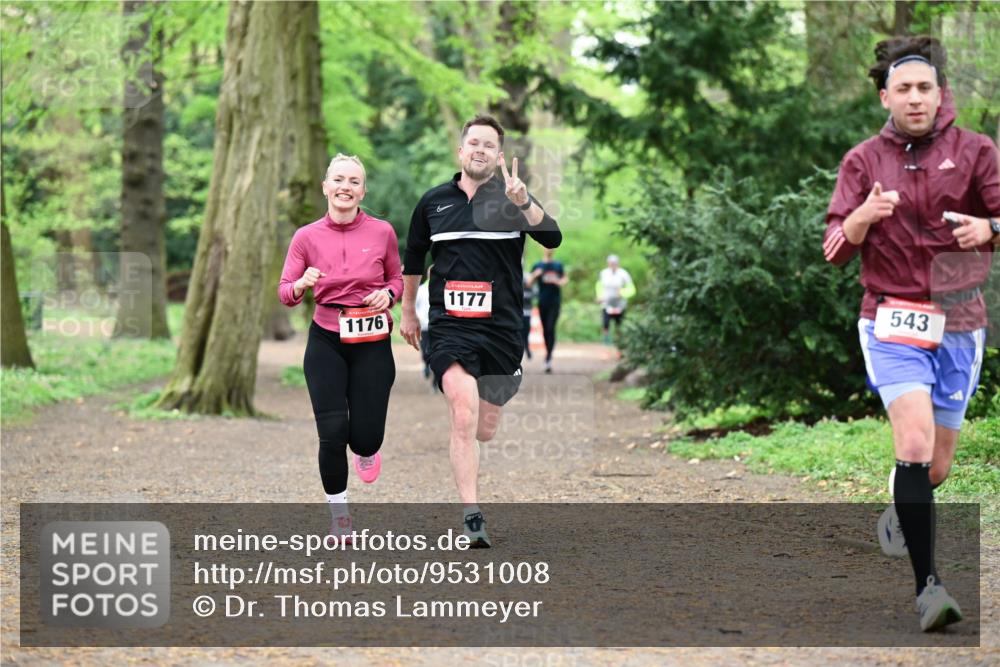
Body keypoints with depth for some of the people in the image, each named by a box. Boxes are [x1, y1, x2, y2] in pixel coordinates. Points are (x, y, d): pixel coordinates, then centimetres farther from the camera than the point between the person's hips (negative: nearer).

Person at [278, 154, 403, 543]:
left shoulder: (382, 232, -2)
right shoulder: (307, 237, -2)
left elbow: (397, 278, 12)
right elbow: (285, 292, 0)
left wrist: (388, 293, -10)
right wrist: (302, 285, -22)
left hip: (372, 343, 0)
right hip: (326, 342, 0)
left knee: (365, 438, -3)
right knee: (332, 433, -9)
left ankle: (365, 451, 38)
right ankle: (339, 515, 13)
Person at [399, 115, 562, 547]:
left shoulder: (512, 198, 2)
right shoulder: (433, 201, 8)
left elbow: (552, 239, -17)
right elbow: (413, 260, 22)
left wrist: (523, 203, -33)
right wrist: (407, 312, 25)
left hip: (501, 328, 0)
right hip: (449, 327, 0)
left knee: (486, 431, 7)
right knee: (464, 418, -20)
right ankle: (471, 516, -20)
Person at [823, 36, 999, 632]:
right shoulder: (864, 161, 4)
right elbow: (835, 250, 0)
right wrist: (863, 216, -21)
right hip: (893, 322, -2)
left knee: (936, 466, 11)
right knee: (915, 442, -22)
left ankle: (901, 515, 46)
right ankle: (929, 585, -21)